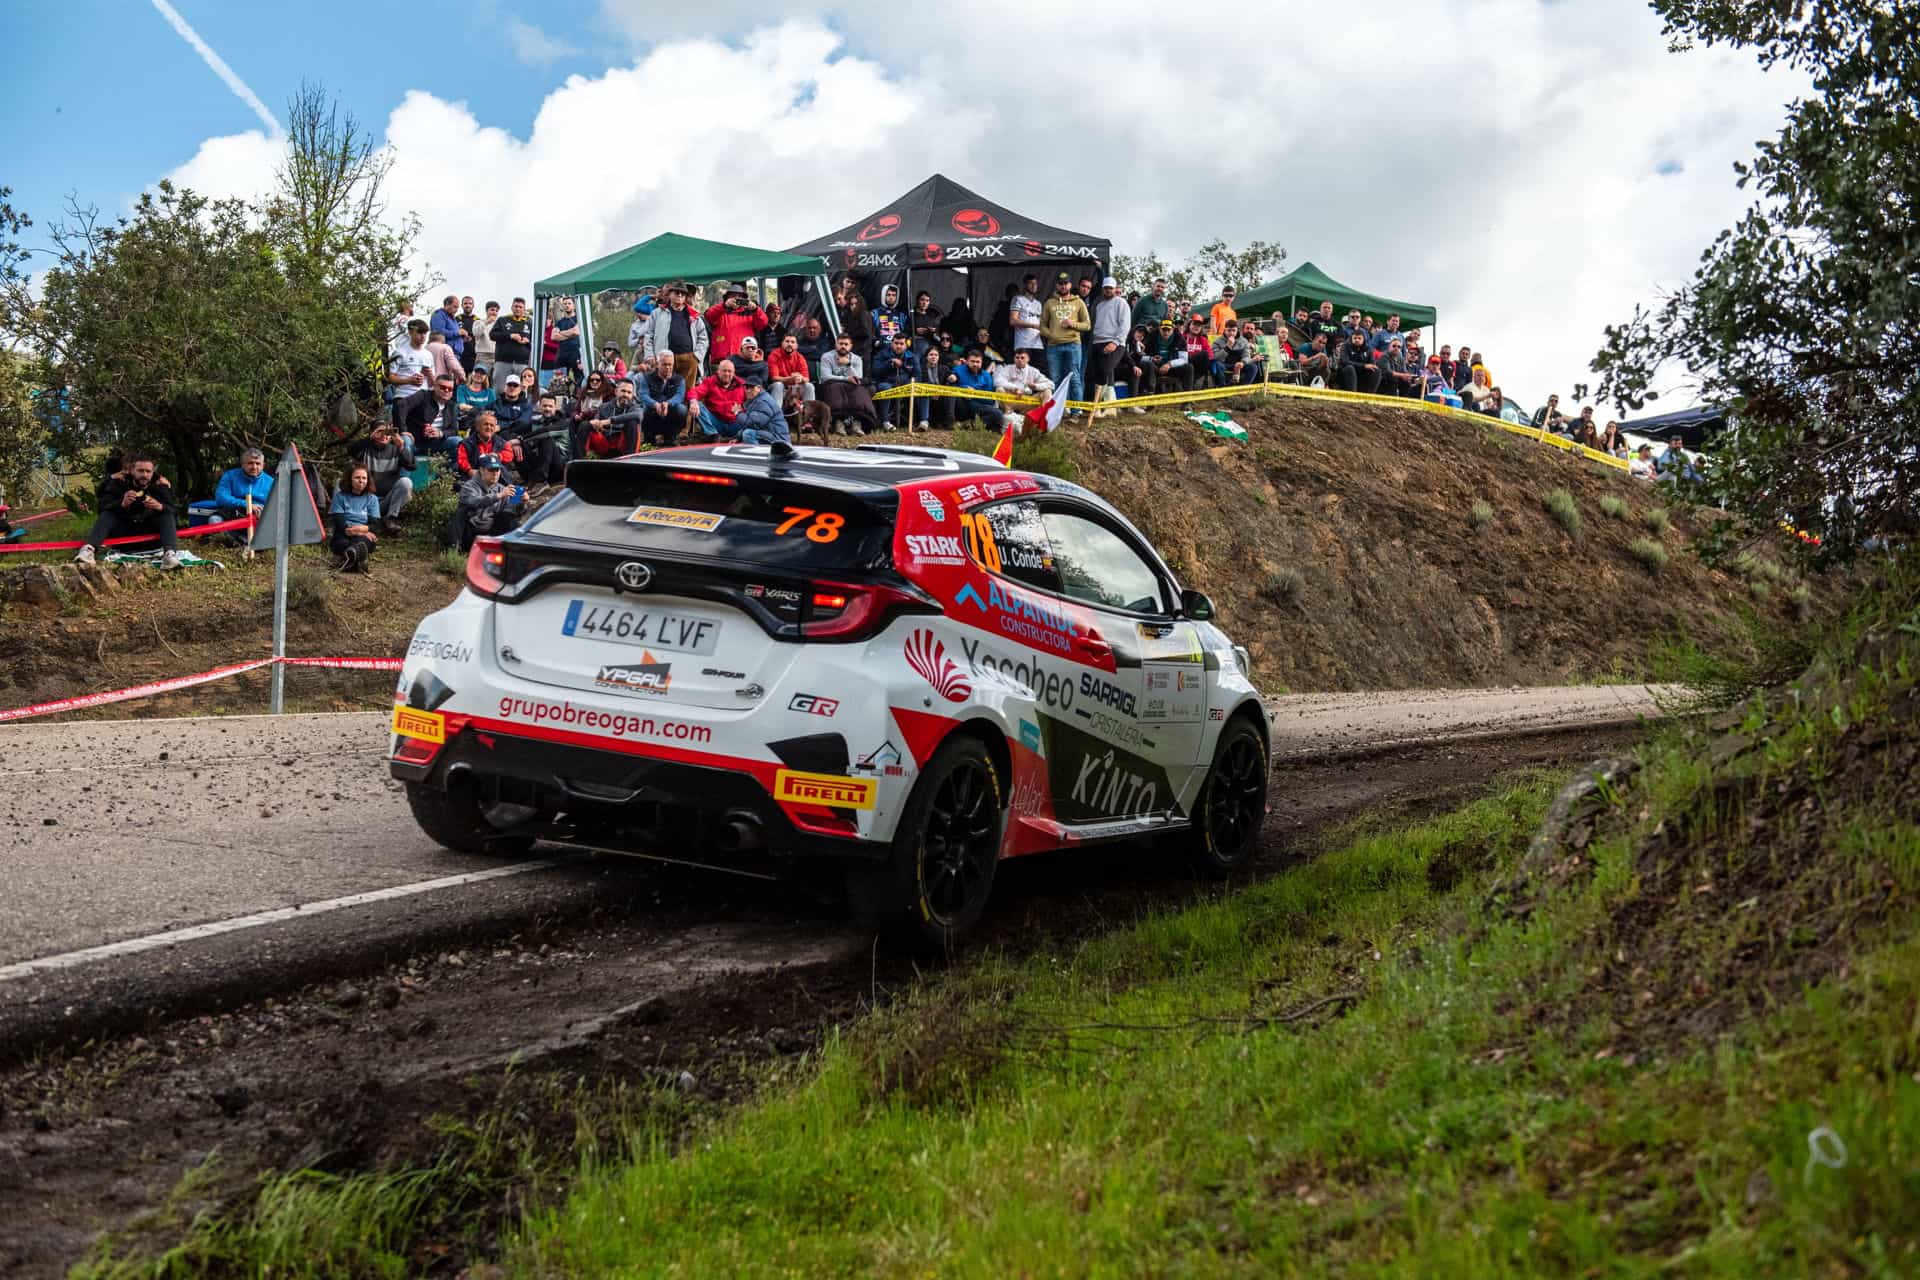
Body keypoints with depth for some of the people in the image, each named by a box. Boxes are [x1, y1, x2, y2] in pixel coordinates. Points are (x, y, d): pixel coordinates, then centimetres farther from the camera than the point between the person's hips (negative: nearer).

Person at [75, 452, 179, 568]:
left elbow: (172, 509, -18)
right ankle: (89, 549, -49)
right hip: (123, 527, 0)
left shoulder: (160, 483, -11)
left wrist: (160, 507, -43)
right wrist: (122, 504, -44)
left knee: (167, 516, -24)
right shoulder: (118, 480, -14)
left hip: (150, 530, 0)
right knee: (106, 515, -24)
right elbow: (103, 505, -22)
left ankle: (170, 554, -50)